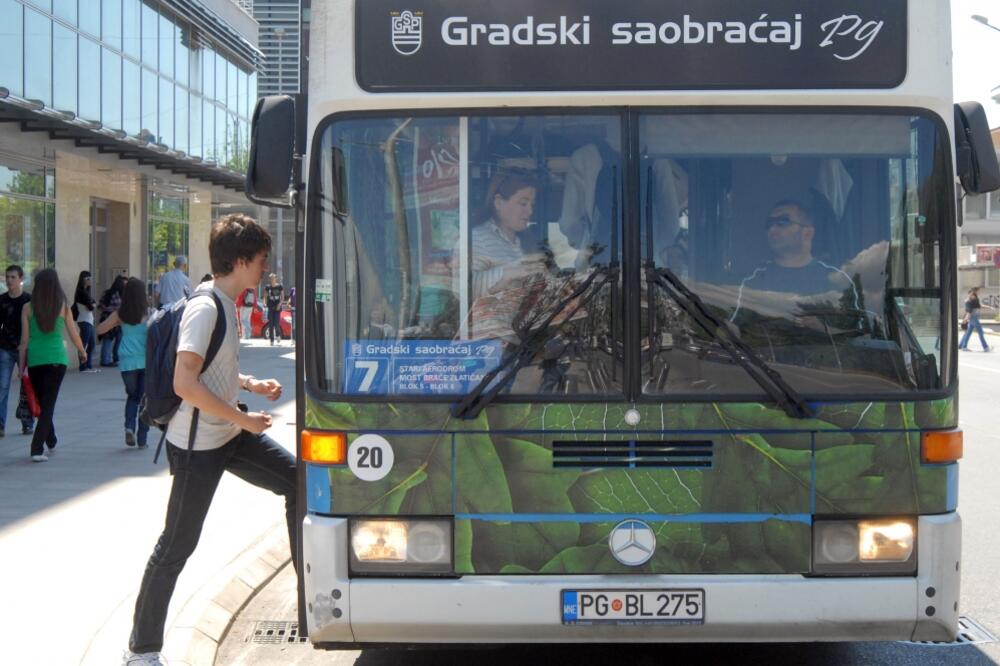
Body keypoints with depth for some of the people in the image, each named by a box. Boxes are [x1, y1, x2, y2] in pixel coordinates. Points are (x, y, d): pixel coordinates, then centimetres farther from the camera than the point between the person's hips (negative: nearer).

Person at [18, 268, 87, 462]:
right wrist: (82, 351, 24)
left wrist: (22, 366, 7)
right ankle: (37, 449, -11)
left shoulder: (28, 308, -1)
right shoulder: (63, 307, -3)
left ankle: (51, 442, 34)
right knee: (48, 404, 0)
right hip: (57, 359, -1)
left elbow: (24, 340, 0)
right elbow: (74, 335, 5)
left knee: (42, 403, 18)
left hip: (35, 359, 2)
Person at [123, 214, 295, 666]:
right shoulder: (205, 308, -21)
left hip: (231, 437, 9)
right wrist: (243, 419, -22)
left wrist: (252, 385, 7)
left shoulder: (227, 305, 8)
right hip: (198, 446, -9)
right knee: (177, 545, 0)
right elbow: (185, 383, -29)